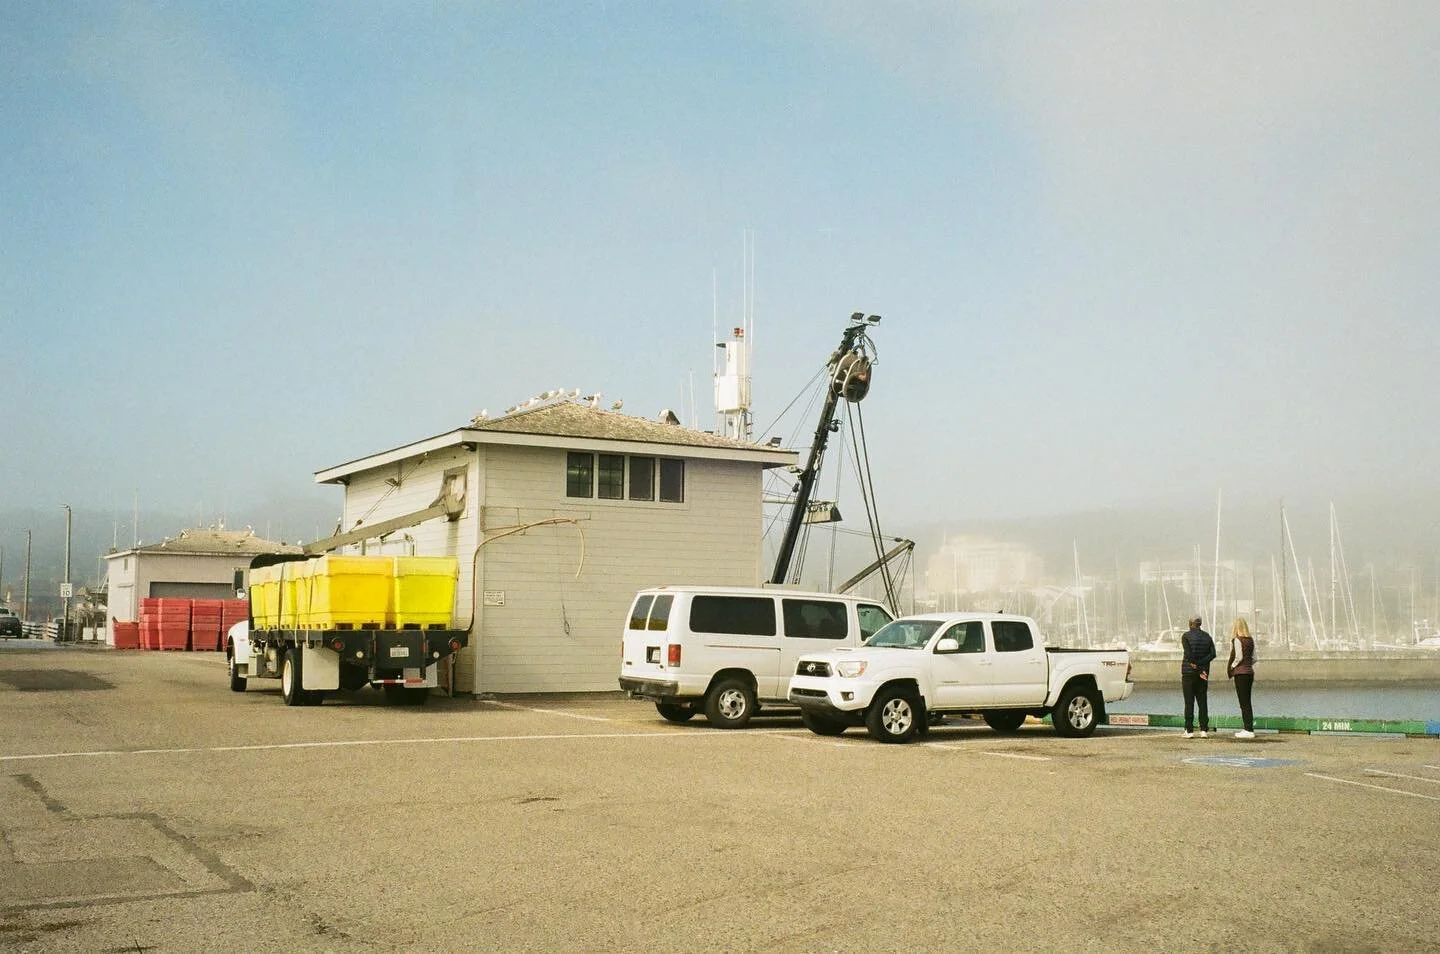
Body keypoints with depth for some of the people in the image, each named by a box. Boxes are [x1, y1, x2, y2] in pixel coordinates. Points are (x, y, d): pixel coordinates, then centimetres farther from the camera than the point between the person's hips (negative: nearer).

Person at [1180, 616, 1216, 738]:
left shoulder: (1186, 636, -7)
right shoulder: (1207, 636, 7)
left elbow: (1188, 654, -16)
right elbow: (1213, 654, -4)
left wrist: (1198, 668, -11)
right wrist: (1201, 665, -9)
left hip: (1189, 673, -4)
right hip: (1203, 674, 4)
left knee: (1189, 702, -2)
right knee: (1203, 702, 7)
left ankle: (1189, 730, -3)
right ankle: (1204, 730, 3)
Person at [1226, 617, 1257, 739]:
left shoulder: (1237, 640, -12)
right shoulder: (1250, 640, 10)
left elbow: (1238, 657, -18)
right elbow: (1254, 659, 13)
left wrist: (1231, 668, -6)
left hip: (1240, 673, -8)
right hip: (1250, 672, 8)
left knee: (1244, 702, -4)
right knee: (1247, 701, 14)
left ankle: (1248, 730, -4)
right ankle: (1249, 728, 17)